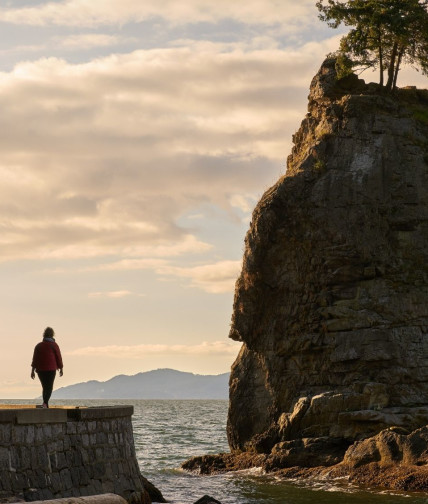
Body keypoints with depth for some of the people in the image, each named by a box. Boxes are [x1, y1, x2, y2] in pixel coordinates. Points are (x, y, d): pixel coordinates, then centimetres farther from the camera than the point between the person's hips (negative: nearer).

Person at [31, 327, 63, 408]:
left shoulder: (38, 345, 7)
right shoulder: (54, 345, -2)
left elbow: (34, 359, 2)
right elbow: (59, 358, 0)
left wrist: (32, 371, 2)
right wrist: (61, 369, 13)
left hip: (40, 370, 4)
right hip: (51, 369, -4)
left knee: (45, 387, 16)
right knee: (49, 388, -3)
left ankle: (46, 406, 17)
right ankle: (45, 404, -24)